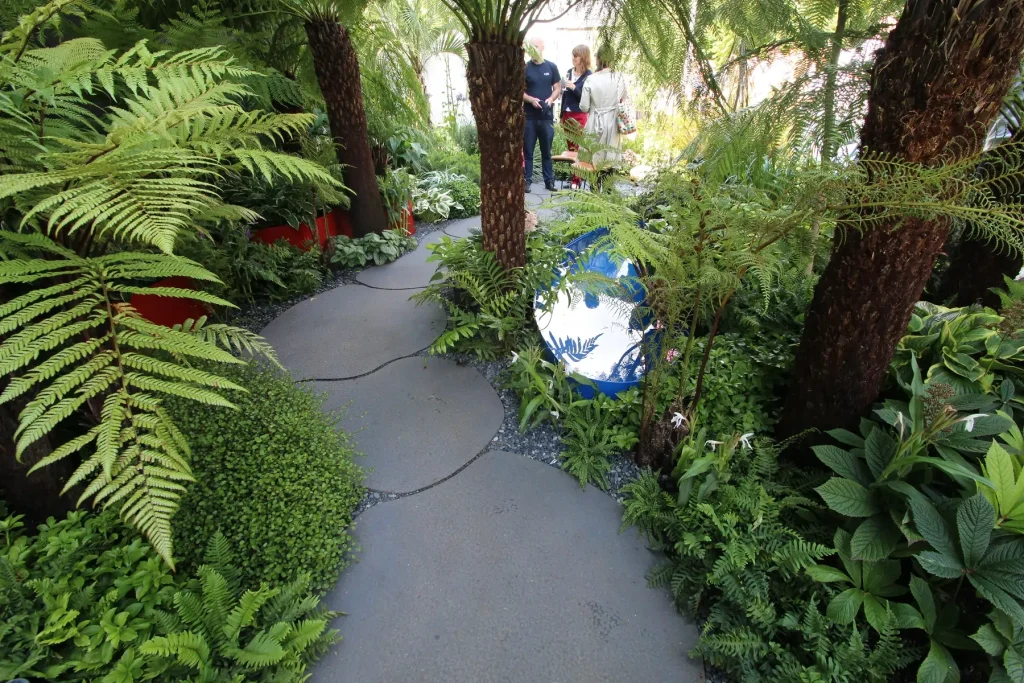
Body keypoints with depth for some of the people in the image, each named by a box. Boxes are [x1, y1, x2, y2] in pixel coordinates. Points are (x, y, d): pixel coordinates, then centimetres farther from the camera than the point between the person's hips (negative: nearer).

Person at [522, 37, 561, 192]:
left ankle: (549, 180, 15)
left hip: (547, 116, 1)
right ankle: (527, 180, 8)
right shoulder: (524, 68, 3)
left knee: (547, 150, 8)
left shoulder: (551, 67, 7)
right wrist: (531, 99, -17)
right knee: (528, 150, 2)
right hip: (529, 117, -1)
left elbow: (558, 88, 8)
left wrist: (550, 99, -12)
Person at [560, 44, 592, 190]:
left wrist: (574, 87, -21)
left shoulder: (588, 76, -7)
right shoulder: (569, 72, 10)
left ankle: (576, 180, -2)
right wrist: (562, 114, 14)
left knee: (578, 148, -5)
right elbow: (565, 94, 15)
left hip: (579, 116, -6)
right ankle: (573, 175, 18)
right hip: (566, 115, 6)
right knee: (570, 147, 10)